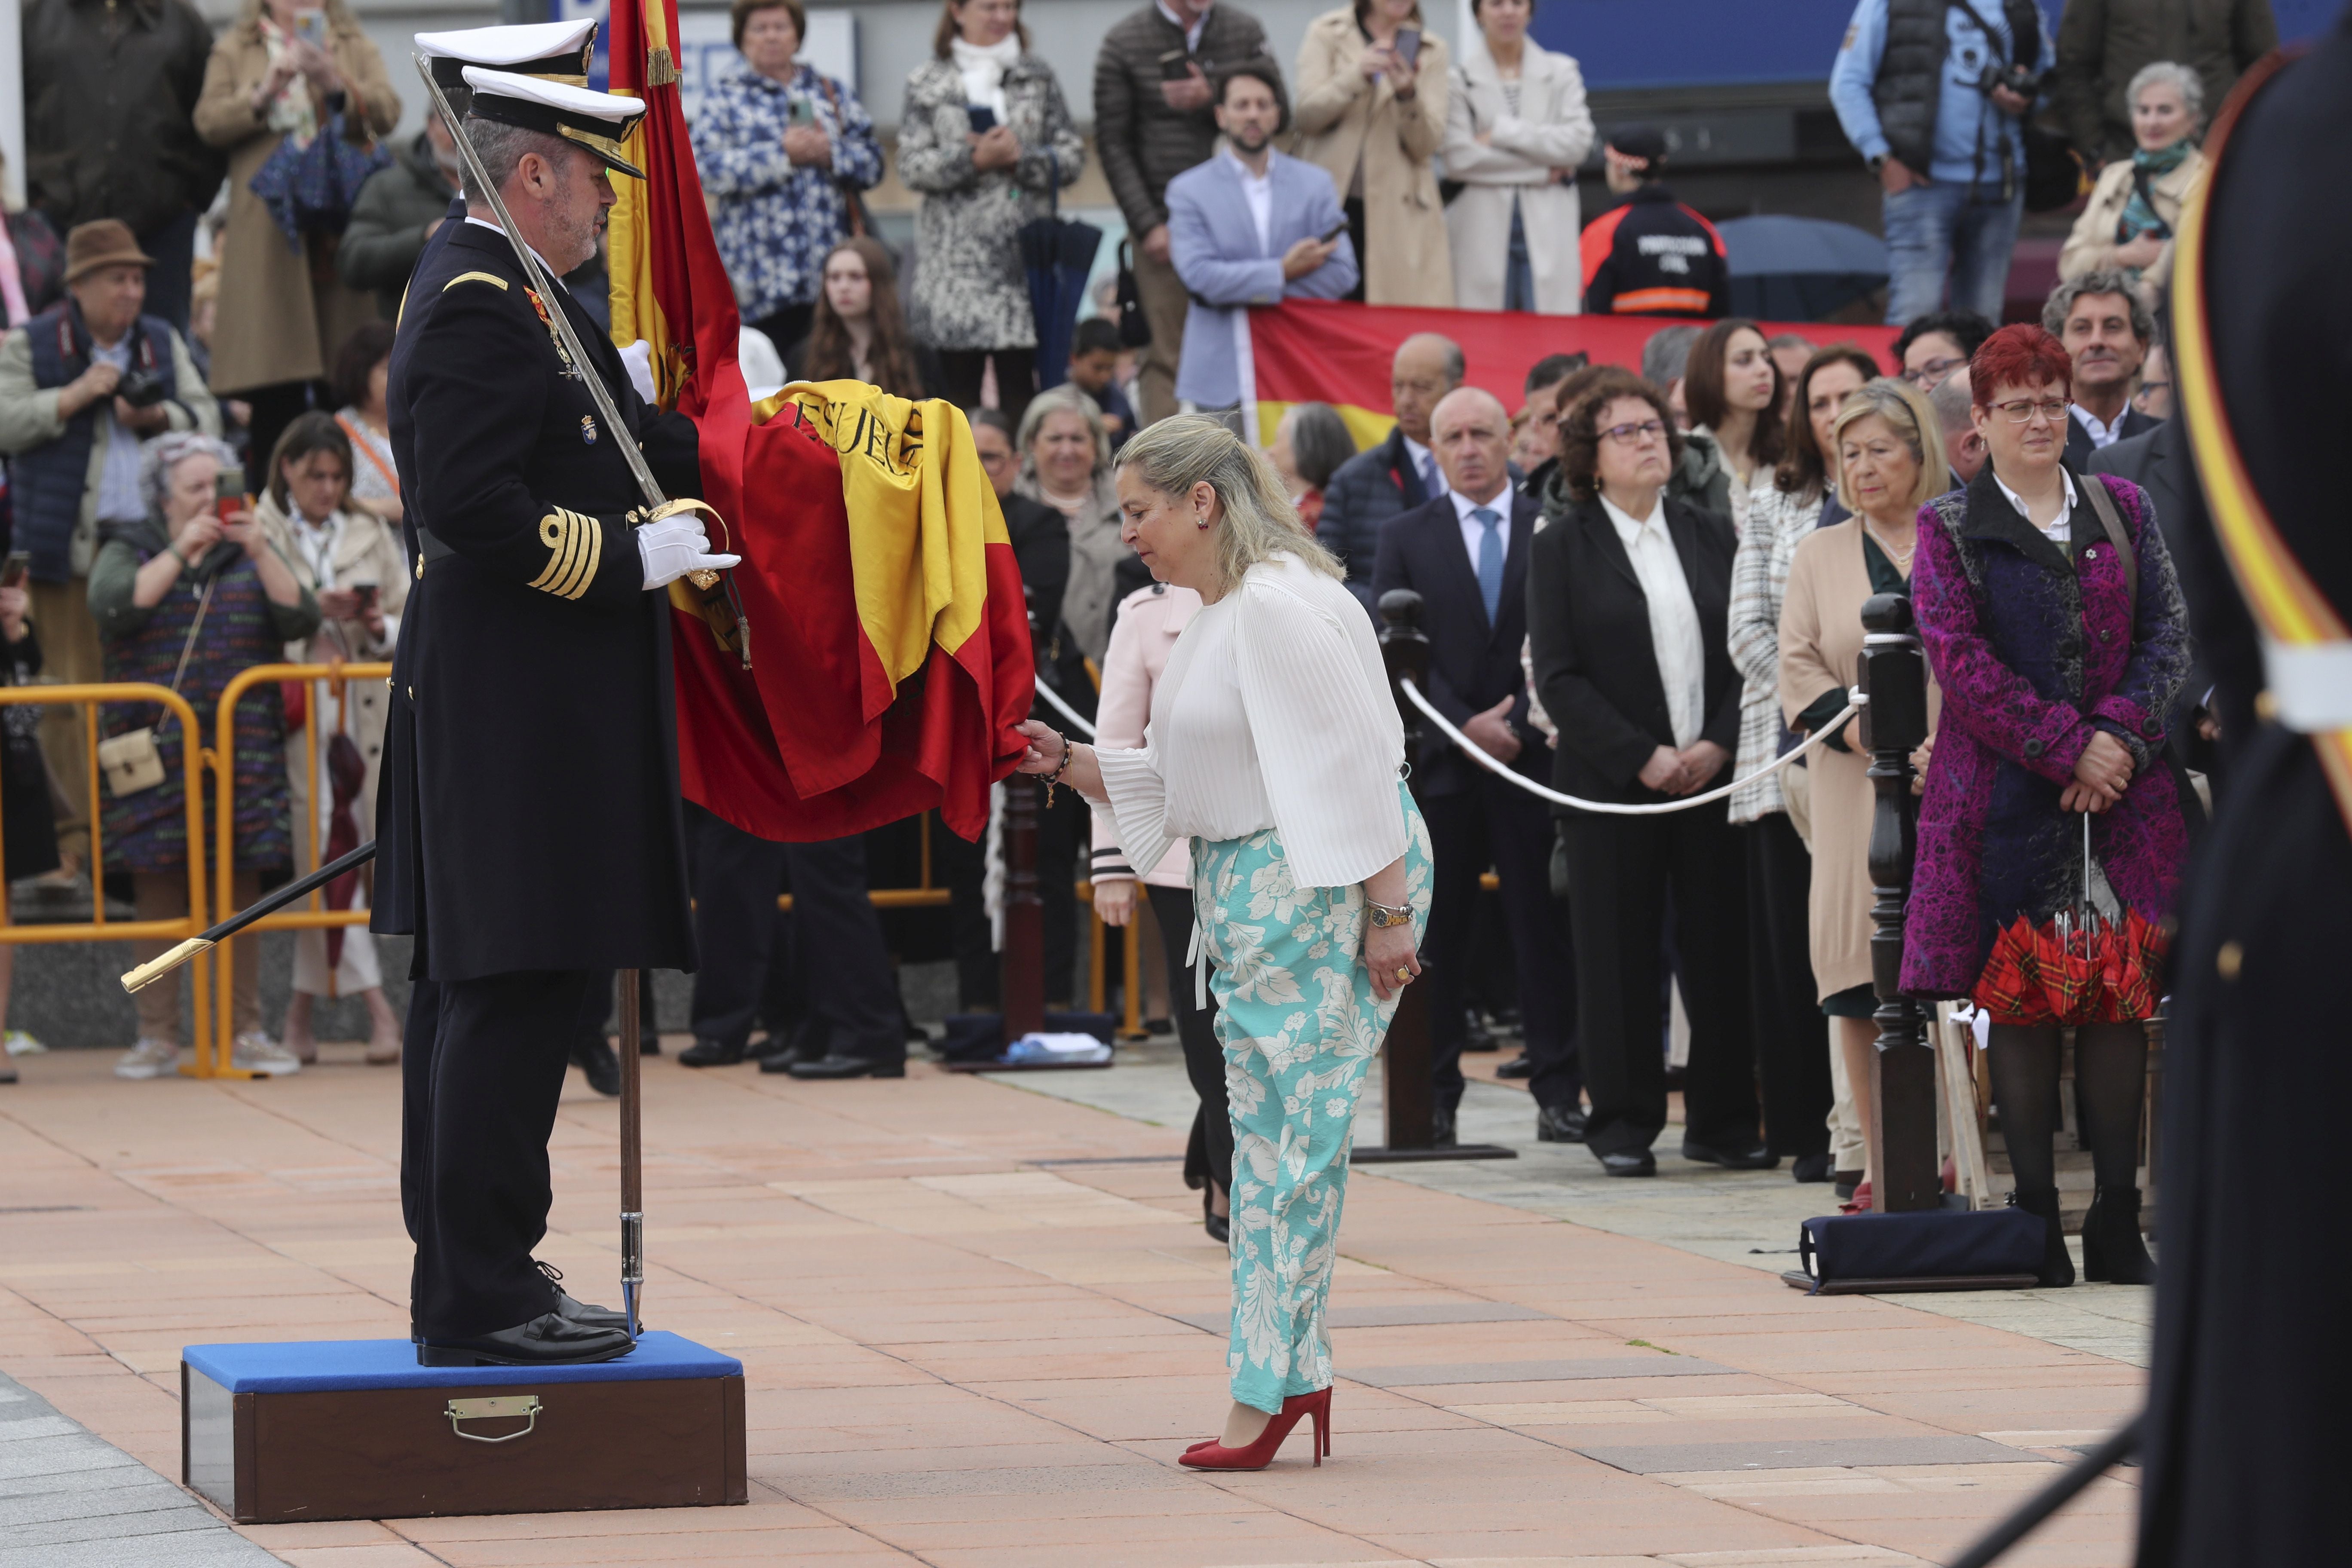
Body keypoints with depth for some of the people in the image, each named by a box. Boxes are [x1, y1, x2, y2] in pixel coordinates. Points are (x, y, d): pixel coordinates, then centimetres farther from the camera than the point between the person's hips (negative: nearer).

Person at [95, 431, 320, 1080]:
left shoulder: (251, 554, 14)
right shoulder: (128, 552, 9)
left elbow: (301, 622, 0)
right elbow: (113, 607, -13)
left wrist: (260, 553, -11)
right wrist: (181, 550, -14)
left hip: (243, 751, 1)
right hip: (155, 751, -1)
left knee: (241, 891, 0)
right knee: (157, 892, -2)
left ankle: (244, 1033, 6)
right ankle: (157, 1037, 3)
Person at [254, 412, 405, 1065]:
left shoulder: (371, 535, 14)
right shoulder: (259, 533, 3)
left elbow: (410, 619, 13)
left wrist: (379, 626, -8)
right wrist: (312, 613, -16)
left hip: (362, 712, 3)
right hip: (293, 711, -3)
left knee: (327, 857, 1)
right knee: (324, 849, -7)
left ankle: (302, 1009, 8)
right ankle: (375, 1004, -4)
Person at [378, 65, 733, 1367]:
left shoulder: (495, 290, 16)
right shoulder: (480, 306, -17)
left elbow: (552, 462, 19)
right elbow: (471, 508, -24)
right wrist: (633, 561, -18)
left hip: (488, 708, 11)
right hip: (522, 709, -11)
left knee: (474, 989, 13)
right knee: (523, 988, -9)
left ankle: (462, 1281, 19)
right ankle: (481, 1300, -8)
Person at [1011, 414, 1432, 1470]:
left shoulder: (1279, 609, -16)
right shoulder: (1214, 617, 16)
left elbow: (1347, 765, -19)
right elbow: (1176, 786, 20)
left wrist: (1388, 912, -21)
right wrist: (1069, 766, 9)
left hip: (1323, 886, -10)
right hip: (1246, 895, 10)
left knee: (1300, 1128, -8)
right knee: (1260, 1126, 10)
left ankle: (1271, 1381, -7)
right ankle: (1288, 1374, 13)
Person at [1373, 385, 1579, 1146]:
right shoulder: (1405, 538, 7)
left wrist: (1519, 726, -9)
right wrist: (1466, 728, -9)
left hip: (1535, 759, -1)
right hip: (1440, 763, 1)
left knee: (1545, 926, -2)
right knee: (1436, 934, 2)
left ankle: (1558, 1091, 0)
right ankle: (1434, 1097, 5)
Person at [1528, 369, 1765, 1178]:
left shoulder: (1712, 536, 12)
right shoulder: (1560, 550, 3)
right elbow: (1558, 678, -4)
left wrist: (1718, 744, -7)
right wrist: (1642, 758, -12)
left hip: (1713, 774, 2)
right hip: (1611, 785, -2)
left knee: (1723, 951, 1)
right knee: (1619, 958, 0)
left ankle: (1723, 1119, 9)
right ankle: (1623, 1123, 8)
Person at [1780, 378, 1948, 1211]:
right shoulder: (1819, 555, 14)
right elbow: (1799, 674, 6)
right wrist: (1885, 747, -9)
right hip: (1857, 796, 2)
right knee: (1861, 979, -2)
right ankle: (1881, 1166, 2)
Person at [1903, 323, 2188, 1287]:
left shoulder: (2122, 510, 13)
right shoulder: (1949, 530, 4)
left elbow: (2168, 631, 7)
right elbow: (1960, 661, -6)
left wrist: (2120, 734, -9)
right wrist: (2067, 748, -12)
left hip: (2122, 788, 2)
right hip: (2004, 798, -2)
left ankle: (2118, 1220, 3)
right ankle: (2035, 1219, 1)